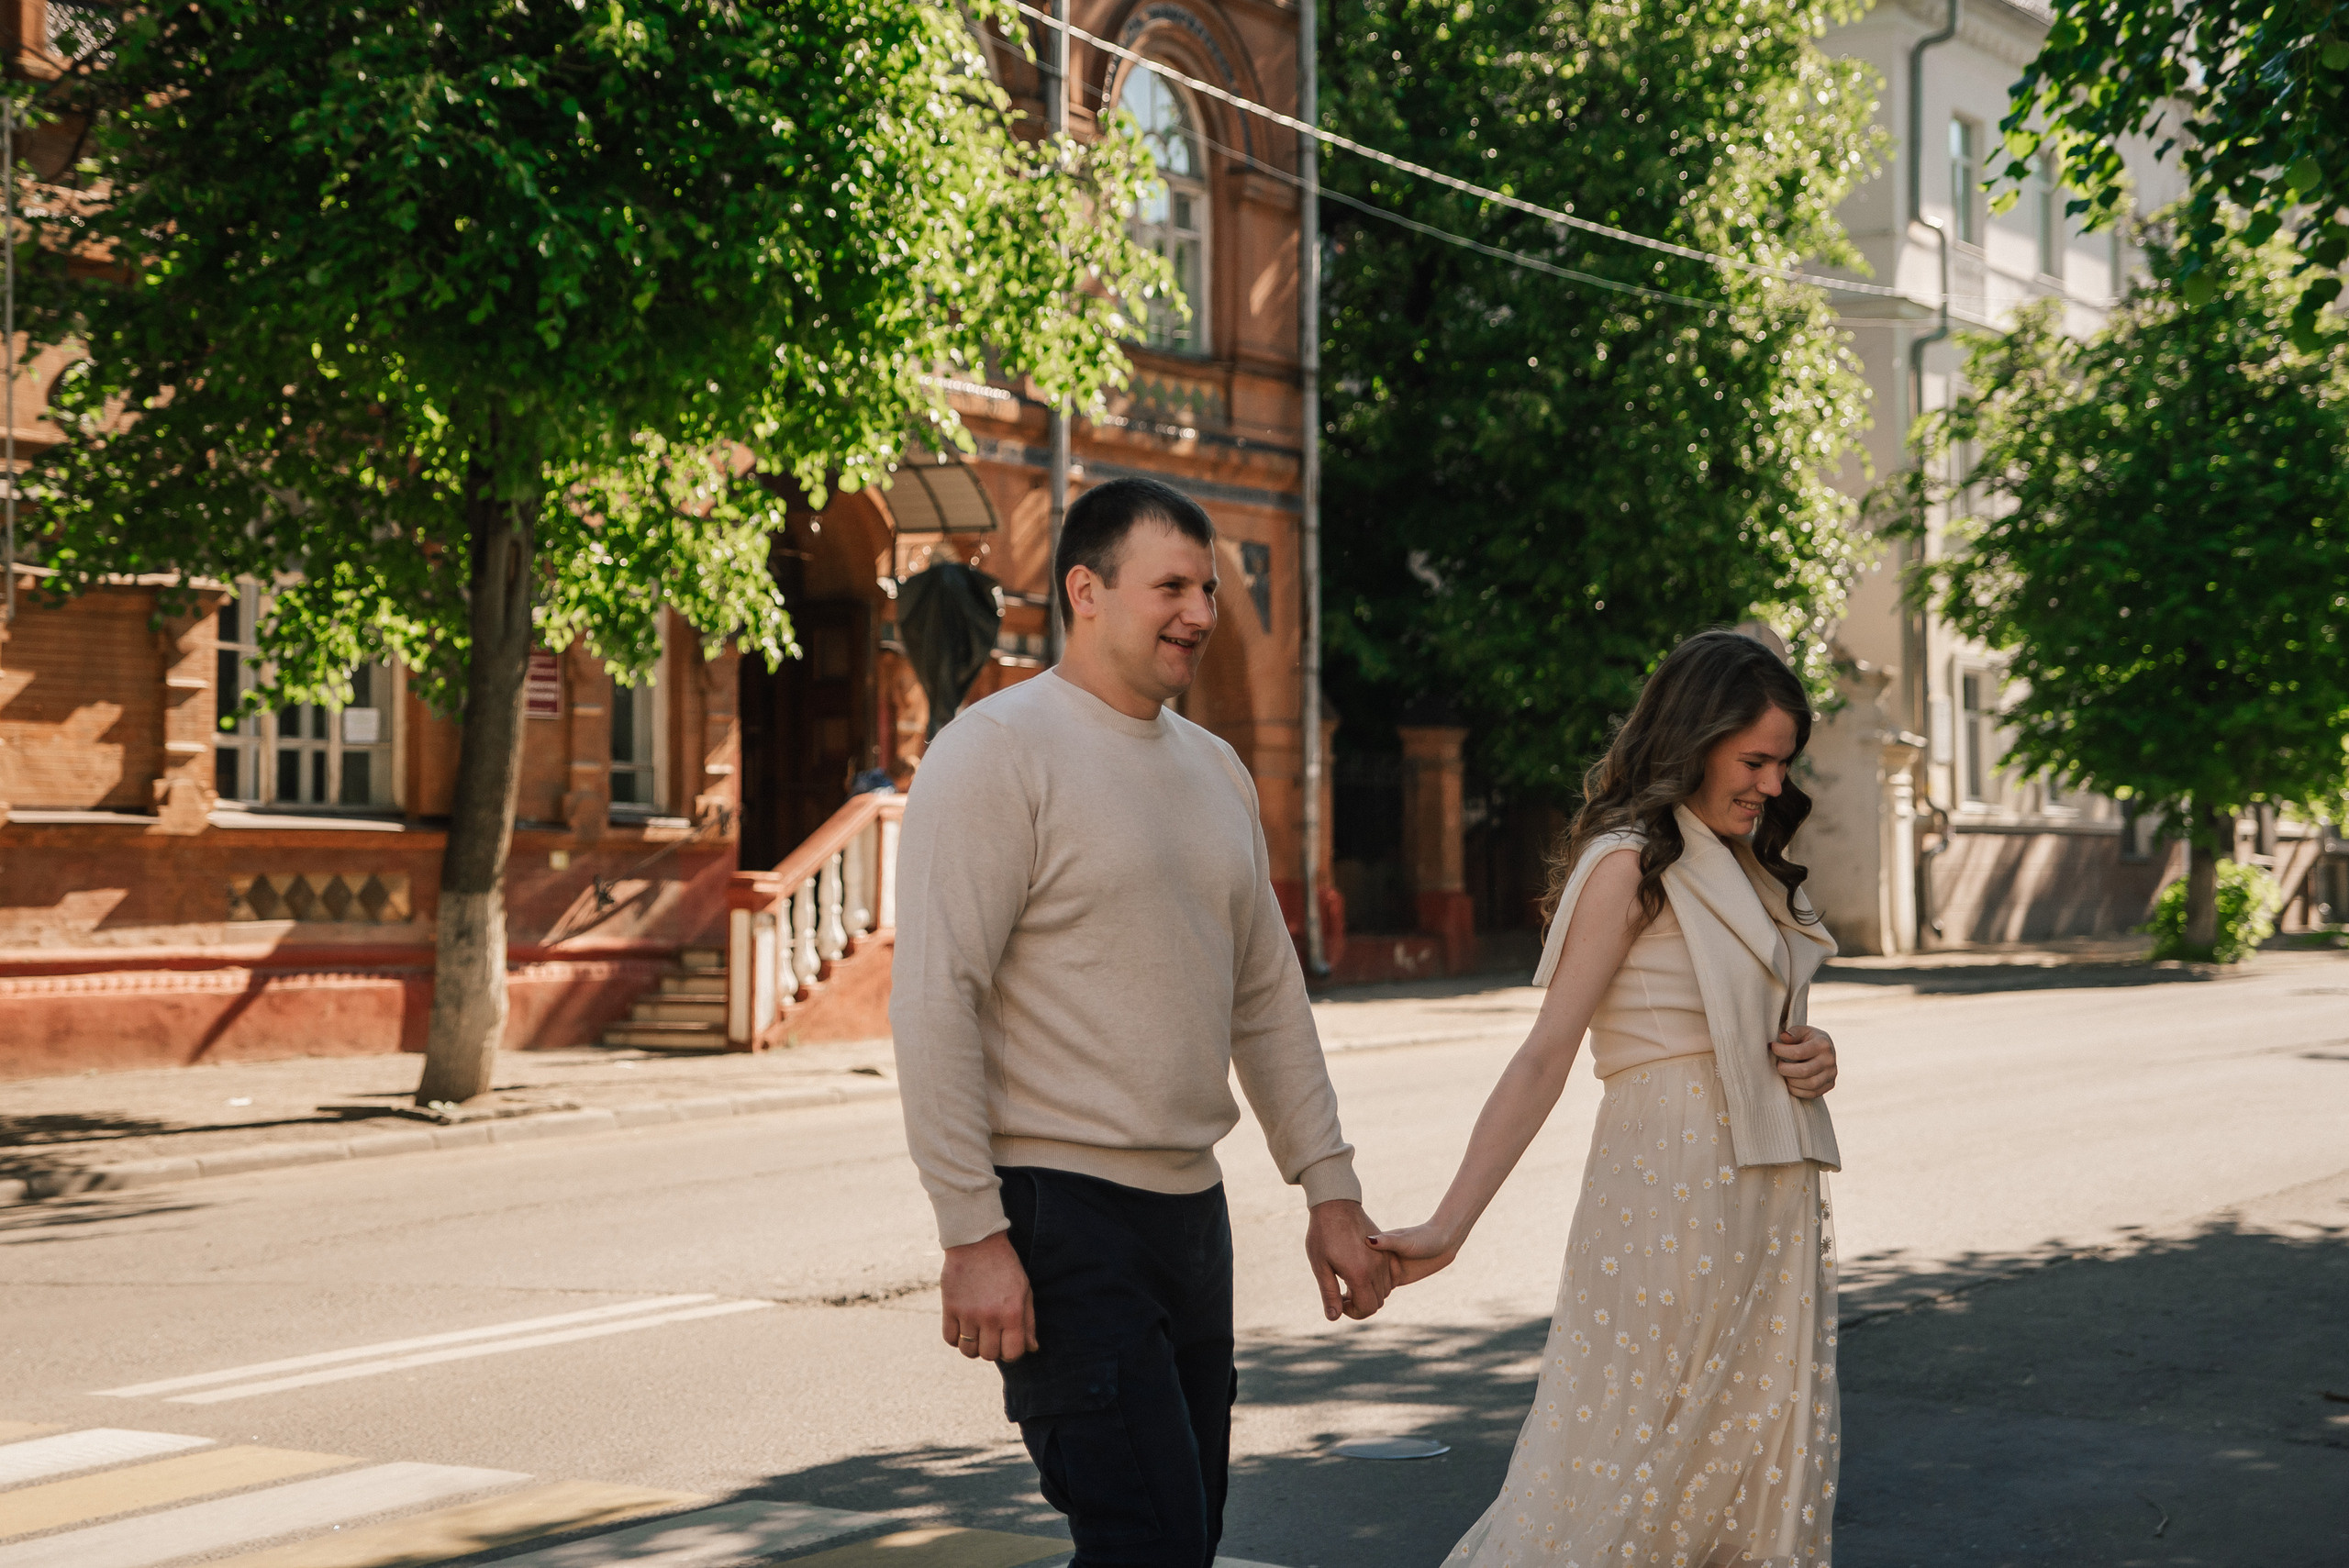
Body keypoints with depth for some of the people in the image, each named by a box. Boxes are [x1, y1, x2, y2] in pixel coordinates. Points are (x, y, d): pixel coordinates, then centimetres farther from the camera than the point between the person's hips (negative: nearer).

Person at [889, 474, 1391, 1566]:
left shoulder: (1215, 769, 15)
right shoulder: (998, 751, -9)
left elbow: (1268, 995, 20)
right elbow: (934, 1004, -15)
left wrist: (1329, 1188, 15)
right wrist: (974, 1235, -19)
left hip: (1189, 1205, 8)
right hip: (1060, 1217, -8)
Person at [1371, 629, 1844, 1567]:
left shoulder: (1744, 867, 16)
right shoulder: (1628, 864, -8)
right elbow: (1546, 1055, -13)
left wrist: (1812, 1059, 3)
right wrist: (1447, 1229, -19)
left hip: (1771, 1201, 8)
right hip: (1671, 1190, -8)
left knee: (1769, 1469, 7)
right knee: (1617, 1472, -8)